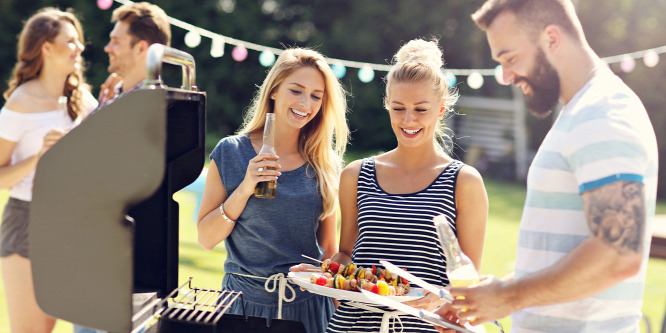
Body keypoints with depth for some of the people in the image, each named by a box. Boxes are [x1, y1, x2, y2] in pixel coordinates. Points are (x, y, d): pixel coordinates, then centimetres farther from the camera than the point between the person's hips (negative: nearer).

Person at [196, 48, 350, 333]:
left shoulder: (325, 164, 2)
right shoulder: (231, 152, -3)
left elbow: (329, 247, 9)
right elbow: (206, 239, -5)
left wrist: (339, 308, 7)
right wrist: (244, 189, -16)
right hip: (246, 301, -1)